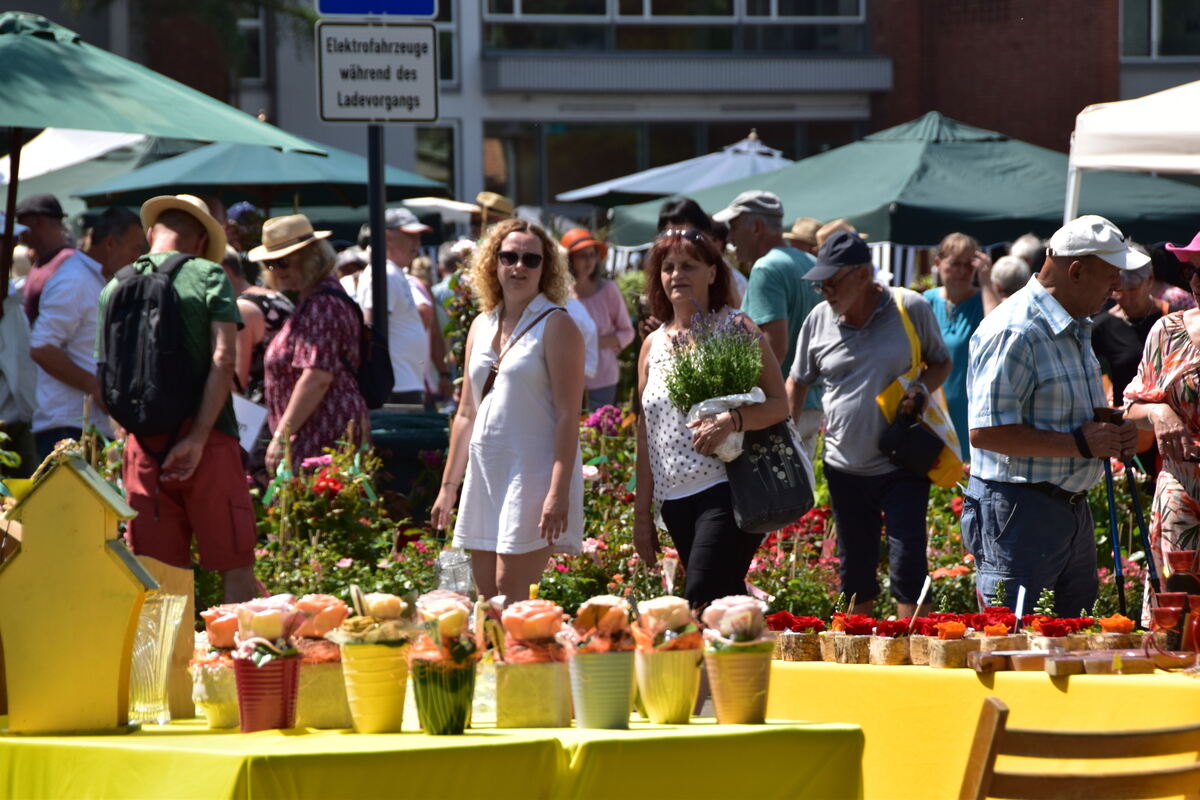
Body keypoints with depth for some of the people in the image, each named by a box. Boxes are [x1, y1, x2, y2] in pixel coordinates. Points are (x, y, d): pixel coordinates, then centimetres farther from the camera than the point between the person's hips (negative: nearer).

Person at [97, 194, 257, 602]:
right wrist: (198, 439, -13)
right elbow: (223, 360, -12)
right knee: (235, 566, 0)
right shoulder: (208, 276, -1)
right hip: (207, 441, -4)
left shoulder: (114, 289, 10)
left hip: (144, 443, 4)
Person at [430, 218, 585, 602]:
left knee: (510, 589, -13)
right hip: (484, 475, 7)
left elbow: (568, 416, -12)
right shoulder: (481, 326, 14)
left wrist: (559, 491, -20)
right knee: (488, 598, 5)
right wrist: (448, 486, 16)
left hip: (533, 470, -7)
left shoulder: (555, 326, -5)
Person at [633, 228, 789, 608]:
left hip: (726, 490, -6)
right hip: (674, 499, 6)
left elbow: (779, 404, -4)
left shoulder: (736, 329, 0)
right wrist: (642, 512, 15)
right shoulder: (653, 346, 15)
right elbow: (645, 434, 18)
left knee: (701, 597, -18)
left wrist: (731, 421, -23)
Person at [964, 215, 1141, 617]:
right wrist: (1081, 444, -23)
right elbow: (986, 430, -26)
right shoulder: (1013, 332, -17)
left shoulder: (1077, 329, 16)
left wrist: (1112, 435, 6)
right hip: (1017, 512, -10)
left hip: (1073, 508, 10)